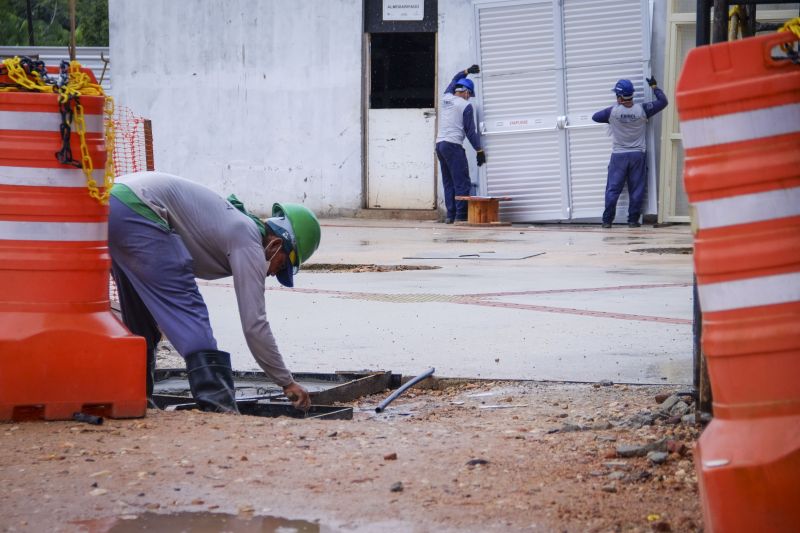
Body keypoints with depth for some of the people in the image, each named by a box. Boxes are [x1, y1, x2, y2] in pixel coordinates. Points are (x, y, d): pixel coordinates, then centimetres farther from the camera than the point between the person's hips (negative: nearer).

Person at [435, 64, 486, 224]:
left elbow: (454, 80, 36)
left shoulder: (446, 98, 13)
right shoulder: (466, 106, -4)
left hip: (439, 144, 7)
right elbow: (471, 131, -5)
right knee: (462, 182, -7)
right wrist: (479, 150, 0)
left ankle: (450, 215, 7)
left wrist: (467, 71, 43)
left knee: (448, 182, 10)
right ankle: (461, 215, -14)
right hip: (453, 145, -7)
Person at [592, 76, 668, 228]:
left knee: (613, 189, 6)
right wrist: (654, 87, 13)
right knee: (636, 189, 7)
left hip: (618, 156, -1)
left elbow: (595, 117, 5)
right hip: (637, 156, 1)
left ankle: (607, 220, 6)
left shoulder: (613, 112, -10)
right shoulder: (642, 110, -8)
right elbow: (663, 101, 0)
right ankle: (633, 220, 6)